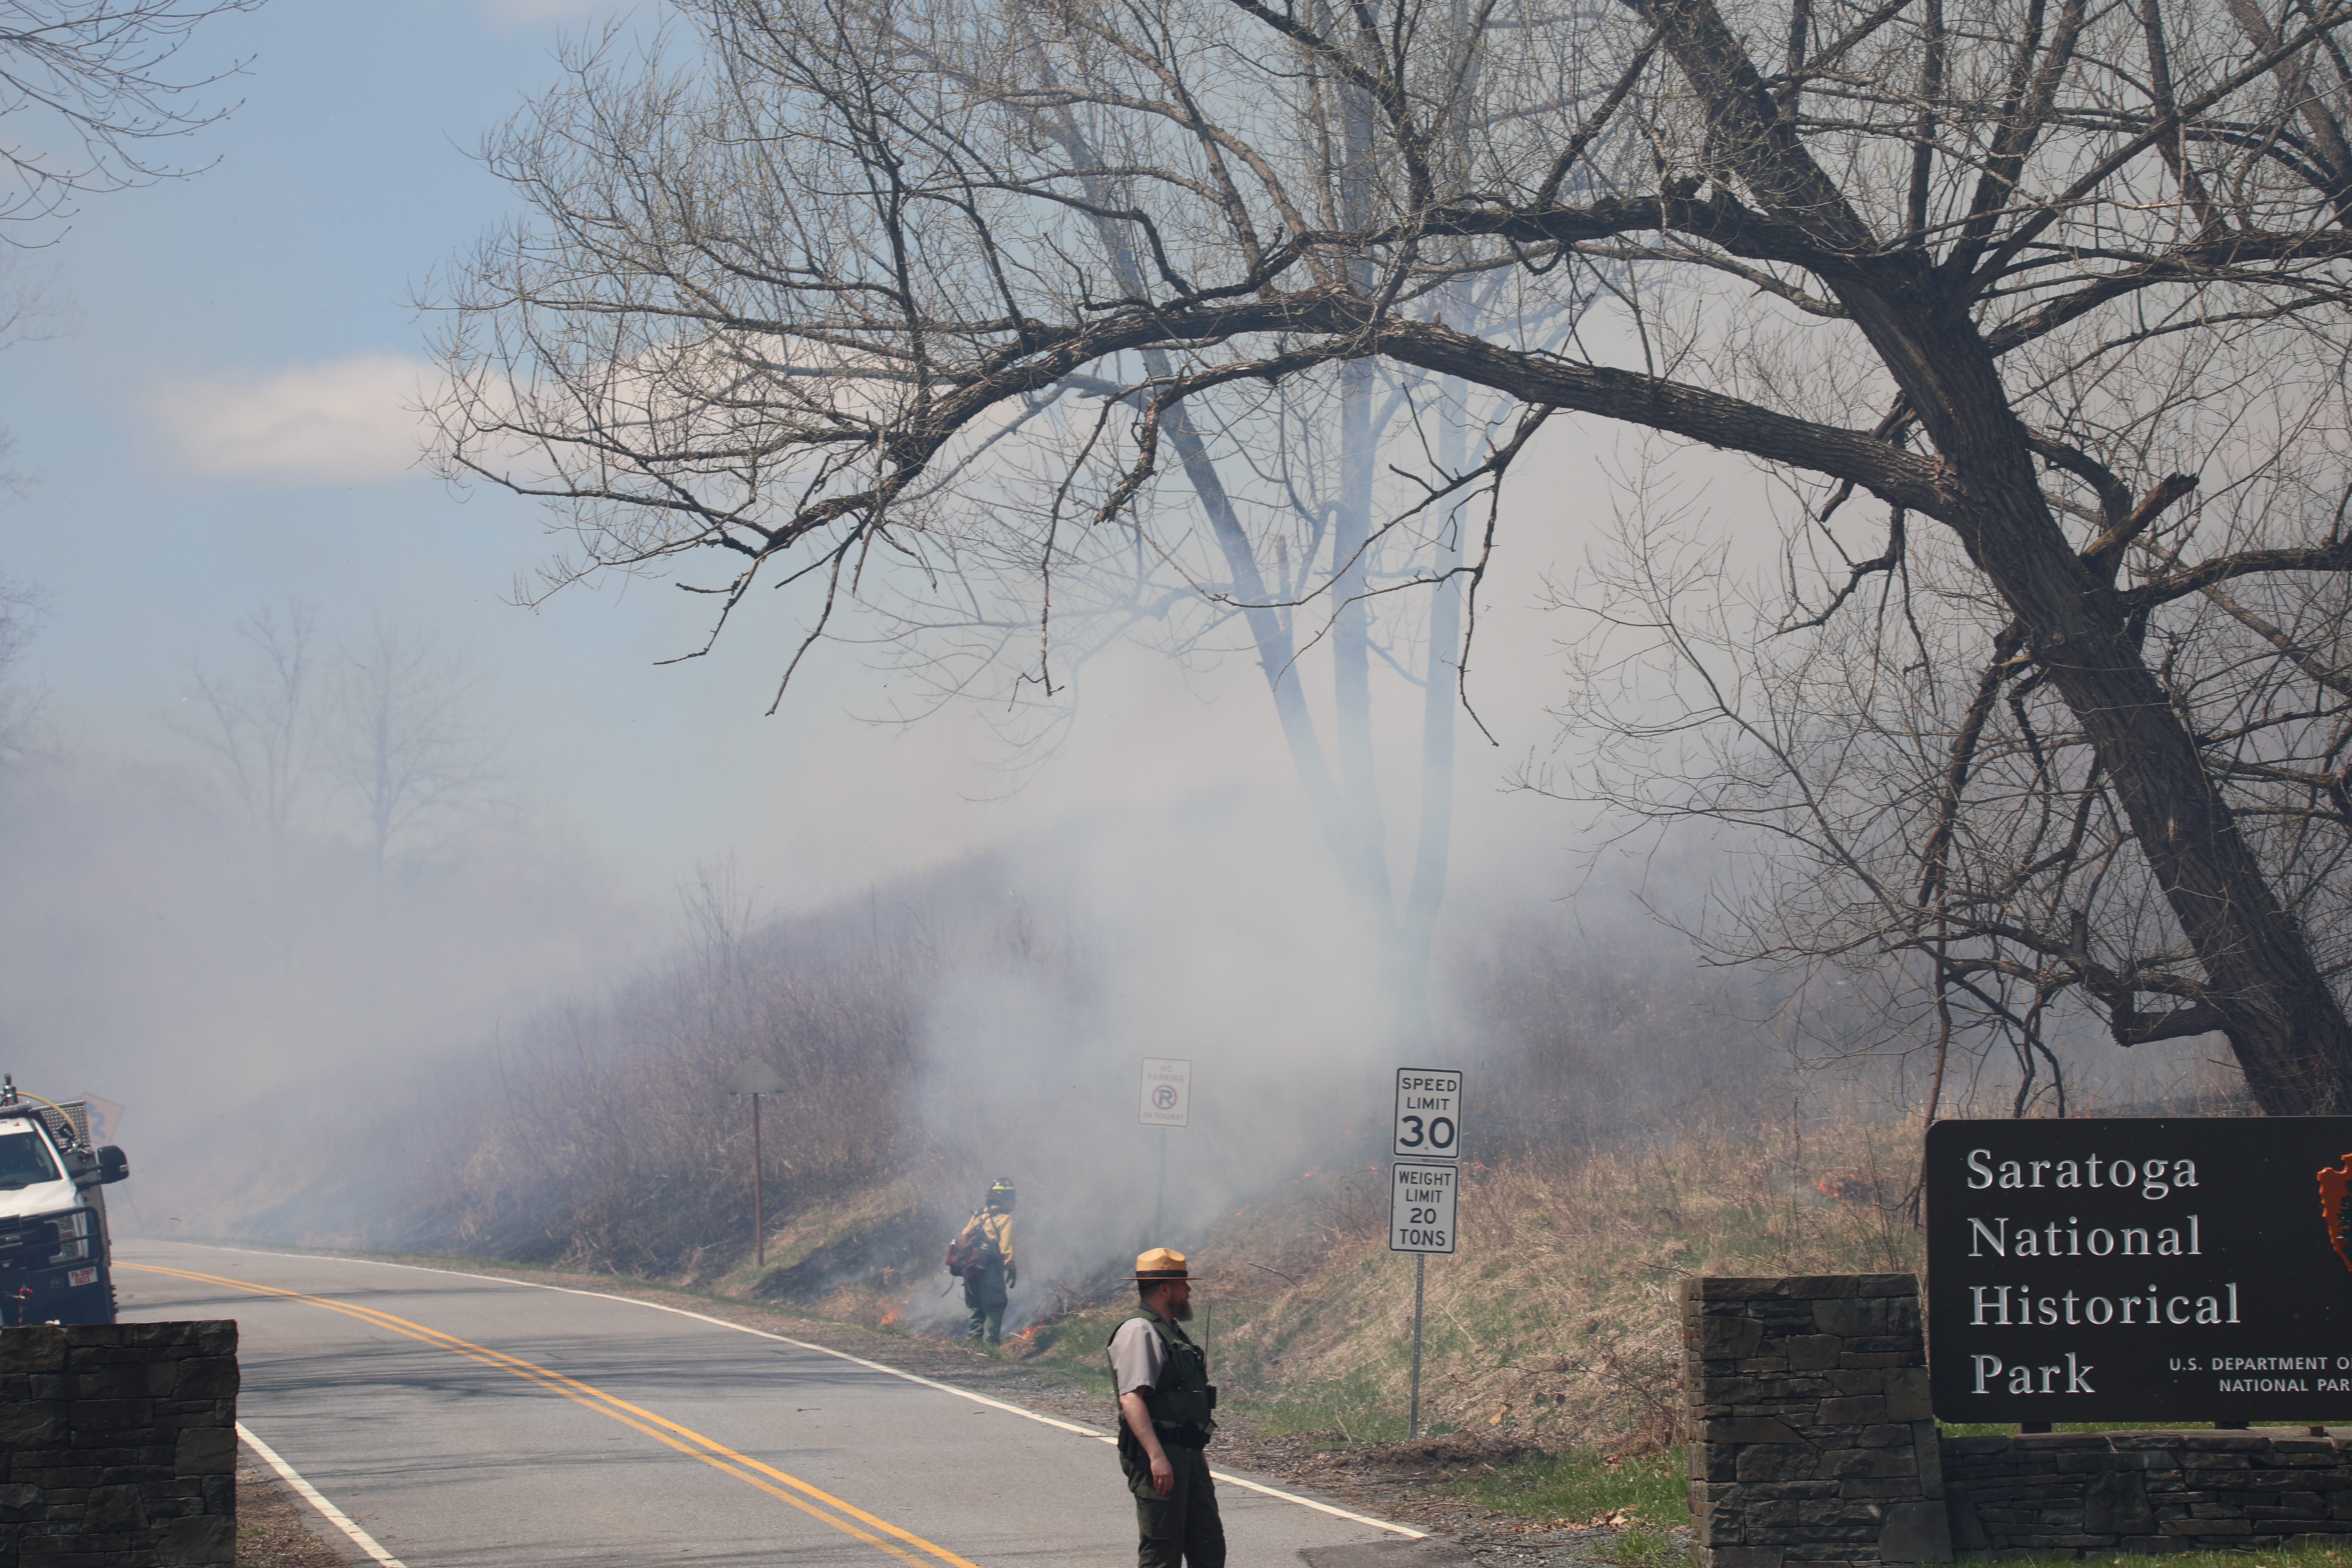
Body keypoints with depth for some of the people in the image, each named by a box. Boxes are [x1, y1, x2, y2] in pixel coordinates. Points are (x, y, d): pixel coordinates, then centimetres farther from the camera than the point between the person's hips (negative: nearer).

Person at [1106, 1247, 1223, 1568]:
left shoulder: (1171, 1330, 19)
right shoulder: (1139, 1331, -13)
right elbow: (1131, 1399, -23)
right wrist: (1157, 1457, -30)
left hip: (1189, 1455, 10)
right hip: (1160, 1458, -10)